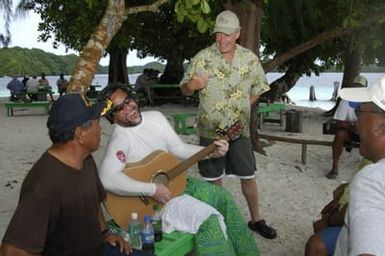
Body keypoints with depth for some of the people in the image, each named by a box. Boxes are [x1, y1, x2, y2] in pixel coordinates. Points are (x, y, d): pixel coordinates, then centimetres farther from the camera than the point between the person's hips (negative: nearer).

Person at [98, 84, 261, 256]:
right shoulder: (120, 139, -24)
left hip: (172, 181, 8)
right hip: (147, 199, -8)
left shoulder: (156, 117, 0)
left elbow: (179, 148, 7)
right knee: (208, 218, -23)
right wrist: (152, 190, -35)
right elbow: (107, 179, -39)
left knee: (222, 197, 4)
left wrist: (211, 152, -5)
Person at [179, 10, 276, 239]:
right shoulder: (202, 58, -8)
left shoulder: (250, 58, -1)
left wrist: (242, 107, 2)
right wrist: (191, 86, -26)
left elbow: (258, 88, 11)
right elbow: (185, 90, -4)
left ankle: (256, 220, 29)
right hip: (211, 130, -2)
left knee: (248, 176, 11)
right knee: (214, 179, 10)